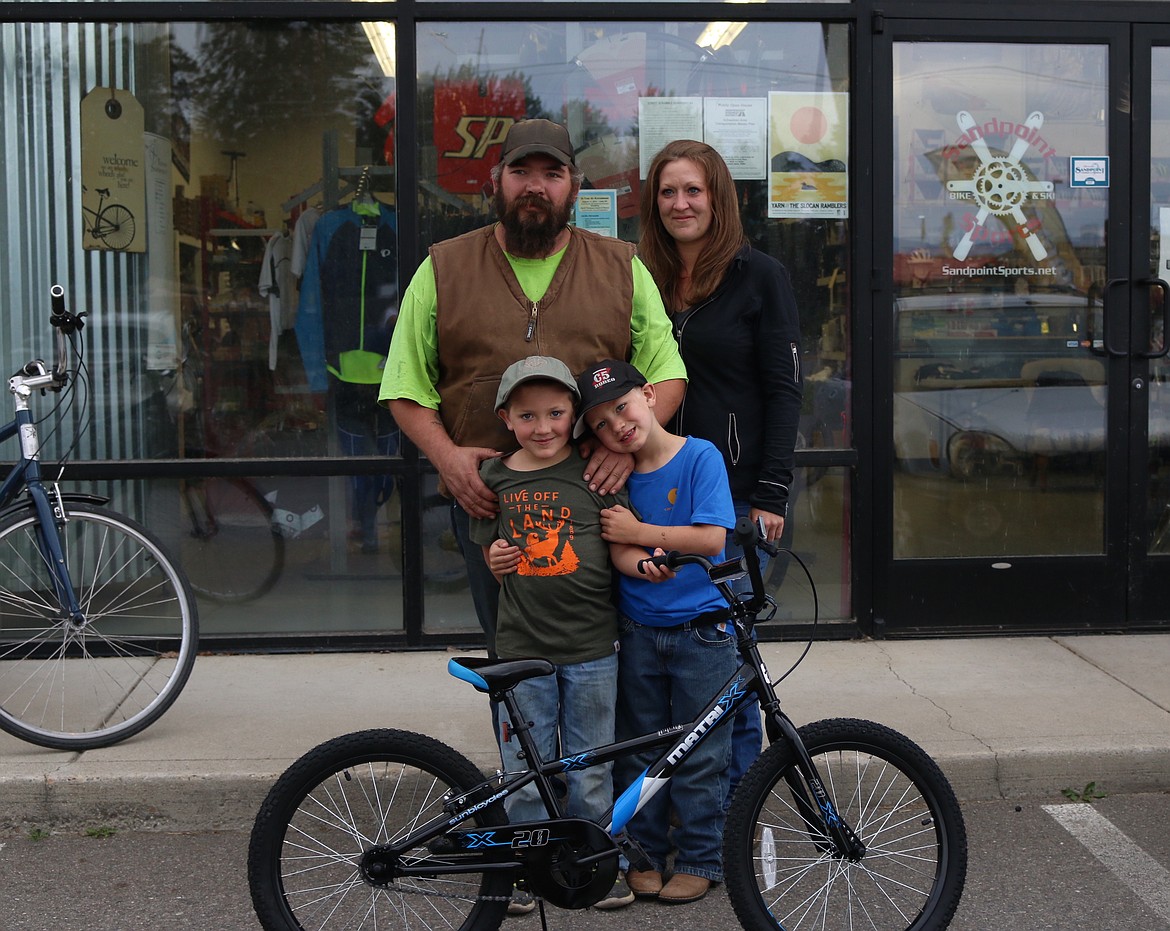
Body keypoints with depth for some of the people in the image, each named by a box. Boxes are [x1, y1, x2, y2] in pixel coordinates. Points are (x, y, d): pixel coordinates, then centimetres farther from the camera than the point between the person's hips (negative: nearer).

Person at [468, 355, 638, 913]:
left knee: (590, 767, 9)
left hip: (590, 646, -1)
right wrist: (496, 560, -6)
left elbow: (622, 546, 1)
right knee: (525, 772, 6)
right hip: (522, 645, 1)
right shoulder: (494, 479, 4)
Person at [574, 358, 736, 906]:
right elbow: (617, 552, -4)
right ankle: (645, 852, 25)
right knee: (638, 753, 11)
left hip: (701, 633, -4)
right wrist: (643, 562, -26)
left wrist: (639, 533, -15)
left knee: (699, 756, 4)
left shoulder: (700, 457, -8)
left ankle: (699, 859, 17)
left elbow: (710, 537, -15)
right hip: (638, 633, 4)